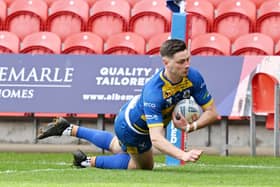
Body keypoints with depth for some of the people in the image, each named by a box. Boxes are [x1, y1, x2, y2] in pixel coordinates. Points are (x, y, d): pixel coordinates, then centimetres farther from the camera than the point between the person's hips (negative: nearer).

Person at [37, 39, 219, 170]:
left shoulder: (193, 77, -28)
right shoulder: (153, 91, -46)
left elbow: (212, 112, -18)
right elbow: (156, 138, -50)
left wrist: (191, 127, -35)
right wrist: (183, 155, -63)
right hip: (132, 127, -7)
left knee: (117, 147, 35)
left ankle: (69, 129, 43)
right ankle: (90, 161, 22)